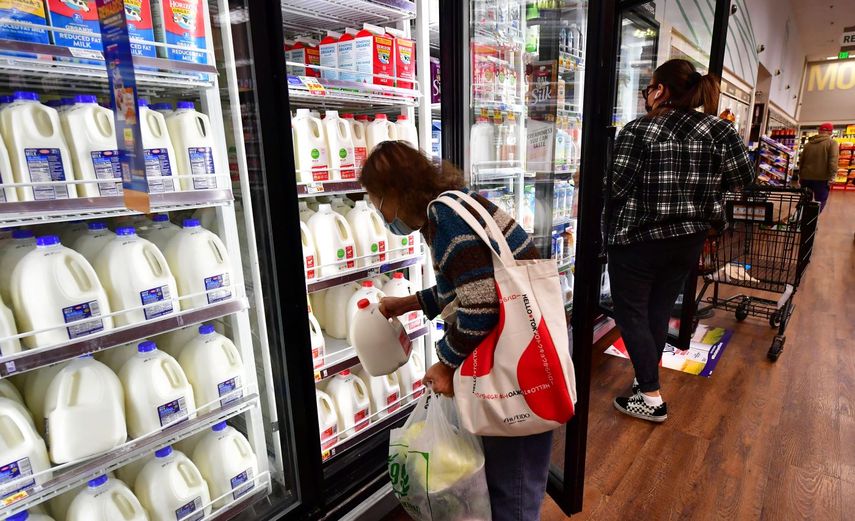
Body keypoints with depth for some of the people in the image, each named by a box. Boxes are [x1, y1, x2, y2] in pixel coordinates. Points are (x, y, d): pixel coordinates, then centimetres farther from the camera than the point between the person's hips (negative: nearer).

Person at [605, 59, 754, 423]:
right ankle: (646, 380, 32)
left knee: (631, 314, 6)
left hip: (638, 240, -5)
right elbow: (743, 176, 1)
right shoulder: (716, 130, 0)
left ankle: (651, 399, 10)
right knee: (659, 312, 17)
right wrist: (699, 186, 15)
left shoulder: (638, 130, -14)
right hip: (689, 240, 6)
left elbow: (617, 187, -17)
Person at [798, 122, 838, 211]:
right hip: (822, 178, -5)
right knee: (820, 202, -1)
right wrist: (831, 177, -15)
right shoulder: (832, 143, -4)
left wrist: (800, 175, 23)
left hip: (806, 177, 5)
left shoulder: (808, 143, 12)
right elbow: (833, 161, -16)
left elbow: (801, 160, 16)